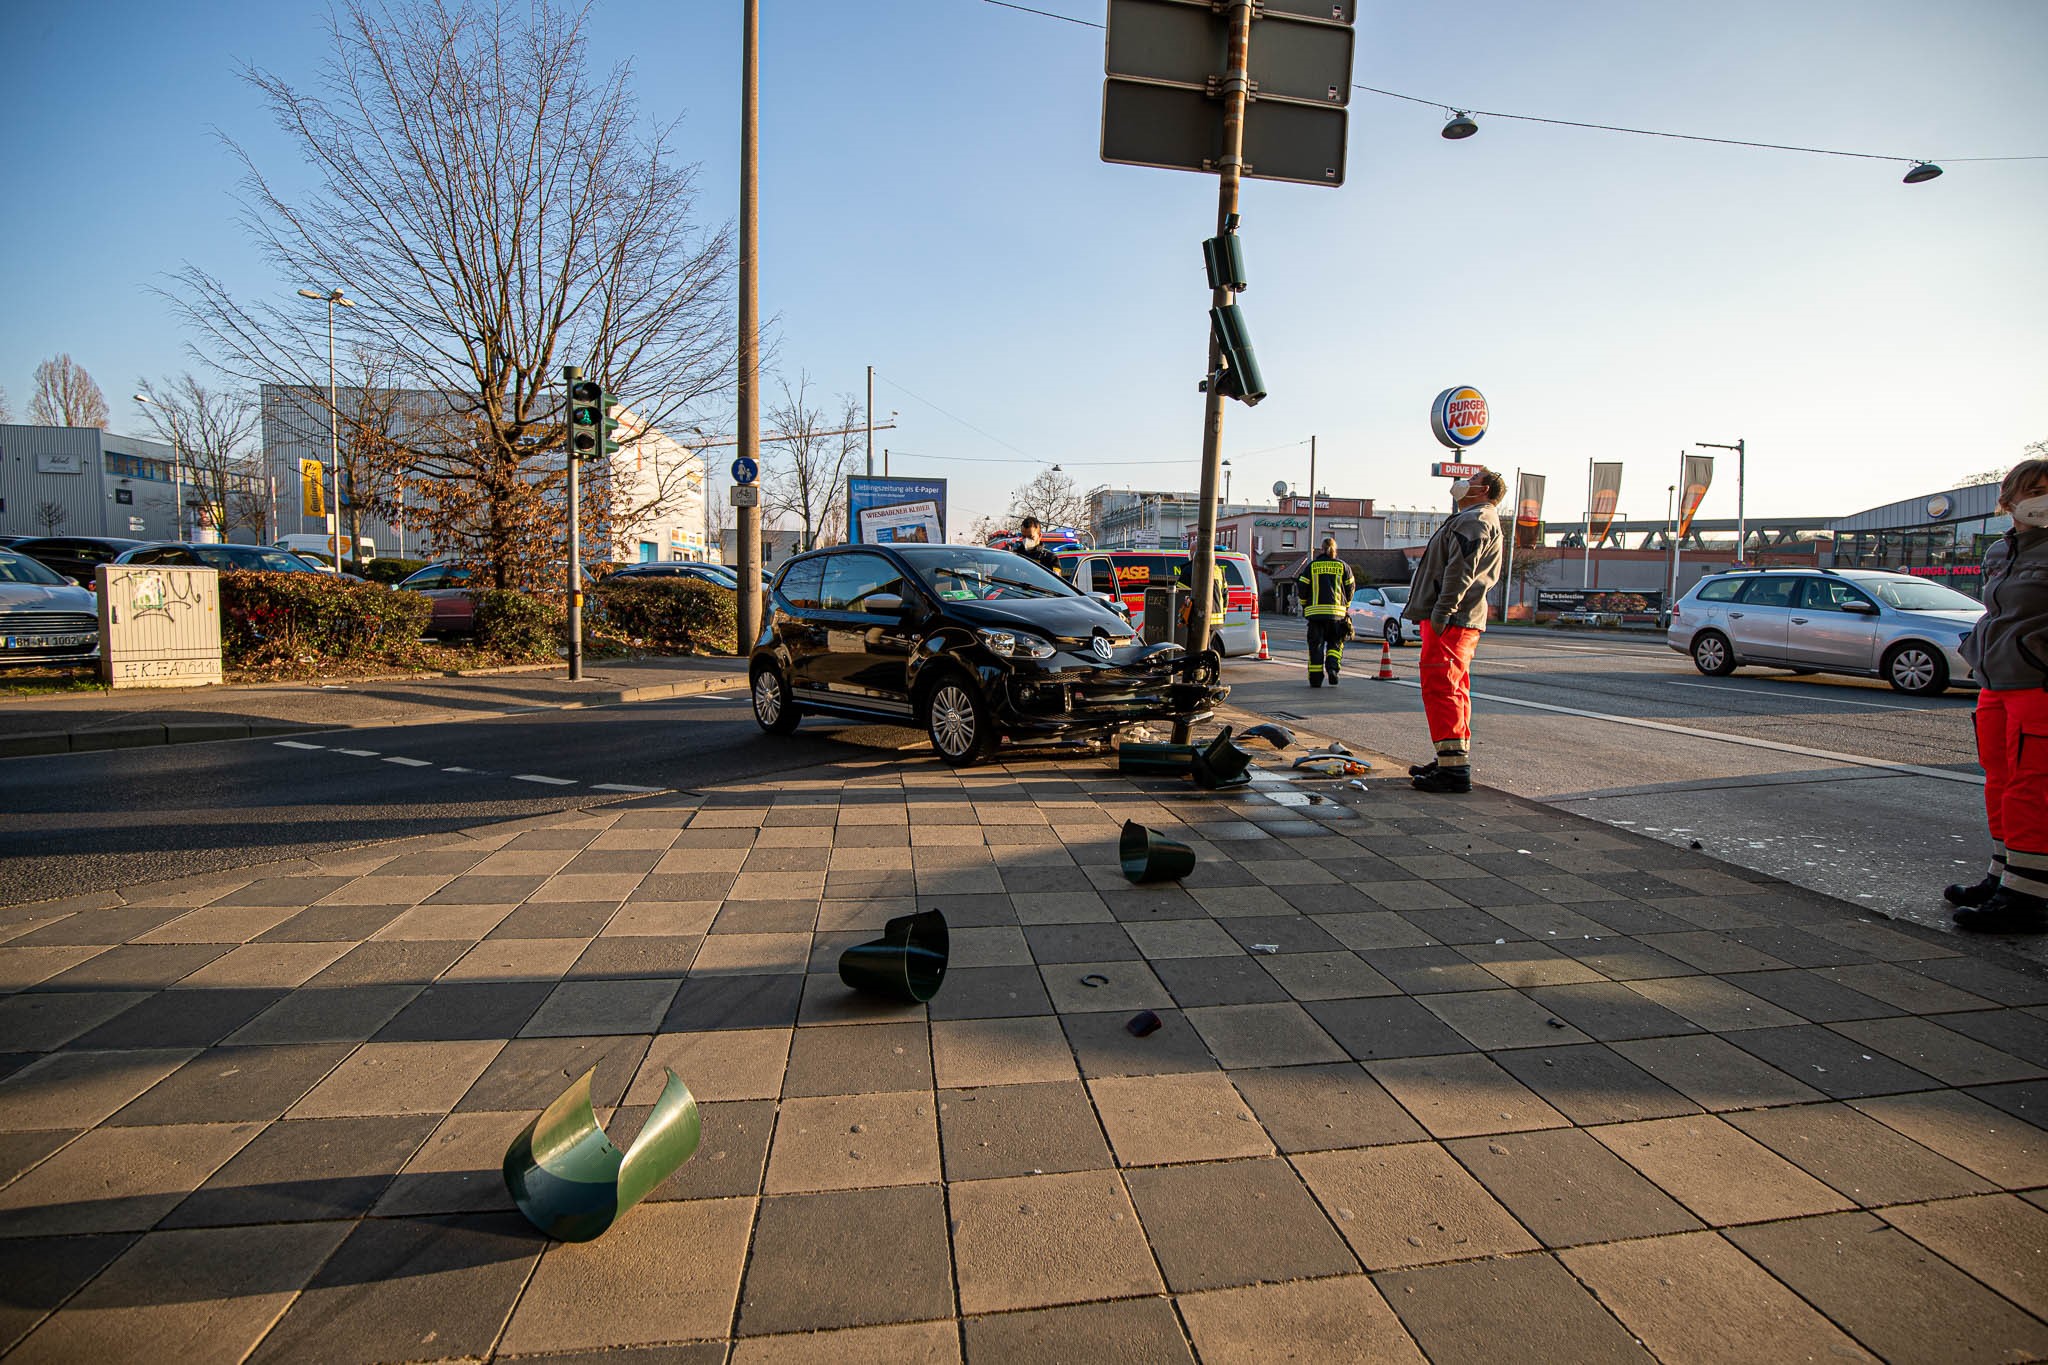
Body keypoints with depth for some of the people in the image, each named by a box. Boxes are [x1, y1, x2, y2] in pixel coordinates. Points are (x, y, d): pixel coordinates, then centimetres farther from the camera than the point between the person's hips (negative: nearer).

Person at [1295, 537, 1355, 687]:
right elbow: (1351, 587, 8)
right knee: (1335, 643, 14)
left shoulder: (1311, 566, 4)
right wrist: (1346, 606, 21)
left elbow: (1302, 587, 2)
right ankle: (1333, 668, -9)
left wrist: (1305, 606, 16)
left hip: (1315, 611, 0)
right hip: (1337, 612, 1)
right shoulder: (1343, 566, 6)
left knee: (1316, 645, 3)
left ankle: (1315, 679, 1)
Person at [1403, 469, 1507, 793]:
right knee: (1453, 690, 14)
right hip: (1463, 620, 11)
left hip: (1450, 620, -11)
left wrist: (1441, 613, -23)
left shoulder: (1474, 519, -8)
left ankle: (1454, 768, -17)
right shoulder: (1474, 520, 27)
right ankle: (1452, 760, 21)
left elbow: (1460, 571, -19)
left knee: (1439, 688, -14)